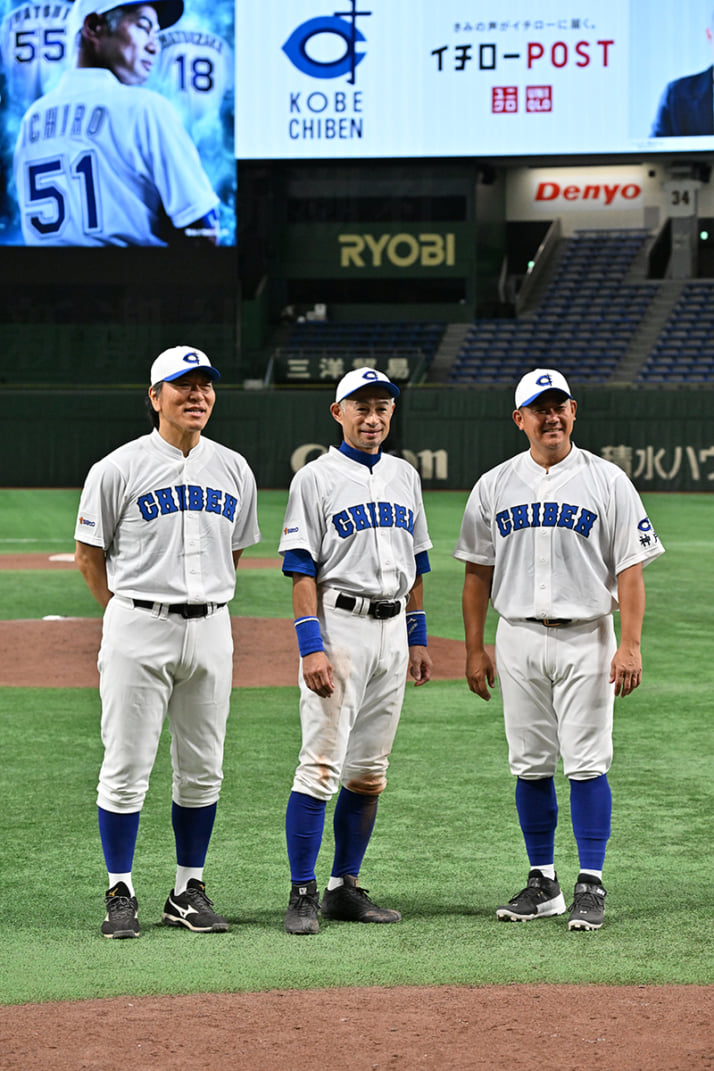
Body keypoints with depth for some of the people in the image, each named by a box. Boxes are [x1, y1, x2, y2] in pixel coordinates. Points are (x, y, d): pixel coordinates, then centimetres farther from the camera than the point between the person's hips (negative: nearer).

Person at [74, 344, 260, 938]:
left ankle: (189, 891, 17)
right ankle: (121, 893, 5)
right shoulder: (119, 468, -4)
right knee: (127, 768, -3)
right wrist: (128, 616, 2)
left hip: (210, 628, 4)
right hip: (138, 627, -4)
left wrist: (210, 608, 12)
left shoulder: (234, 470, 9)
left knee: (203, 771, 7)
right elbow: (89, 552, 2)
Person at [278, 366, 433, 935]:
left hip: (393, 630, 6)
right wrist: (311, 647, -17)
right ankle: (303, 893, -7)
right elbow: (302, 570, -9)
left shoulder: (404, 476, 15)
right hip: (339, 628, -6)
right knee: (322, 765, -10)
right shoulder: (316, 478, -4)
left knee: (370, 771, 8)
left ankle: (345, 888, 15)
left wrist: (419, 639, 15)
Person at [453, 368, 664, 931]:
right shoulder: (494, 486, 8)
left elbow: (631, 567, -4)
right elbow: (478, 572, 12)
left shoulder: (607, 481, 0)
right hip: (518, 638, 3)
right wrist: (475, 648, 6)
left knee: (587, 763, -5)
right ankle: (543, 883, 15)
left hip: (586, 637, -3)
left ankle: (590, 886, 0)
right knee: (530, 765, 6)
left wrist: (630, 646, -13)